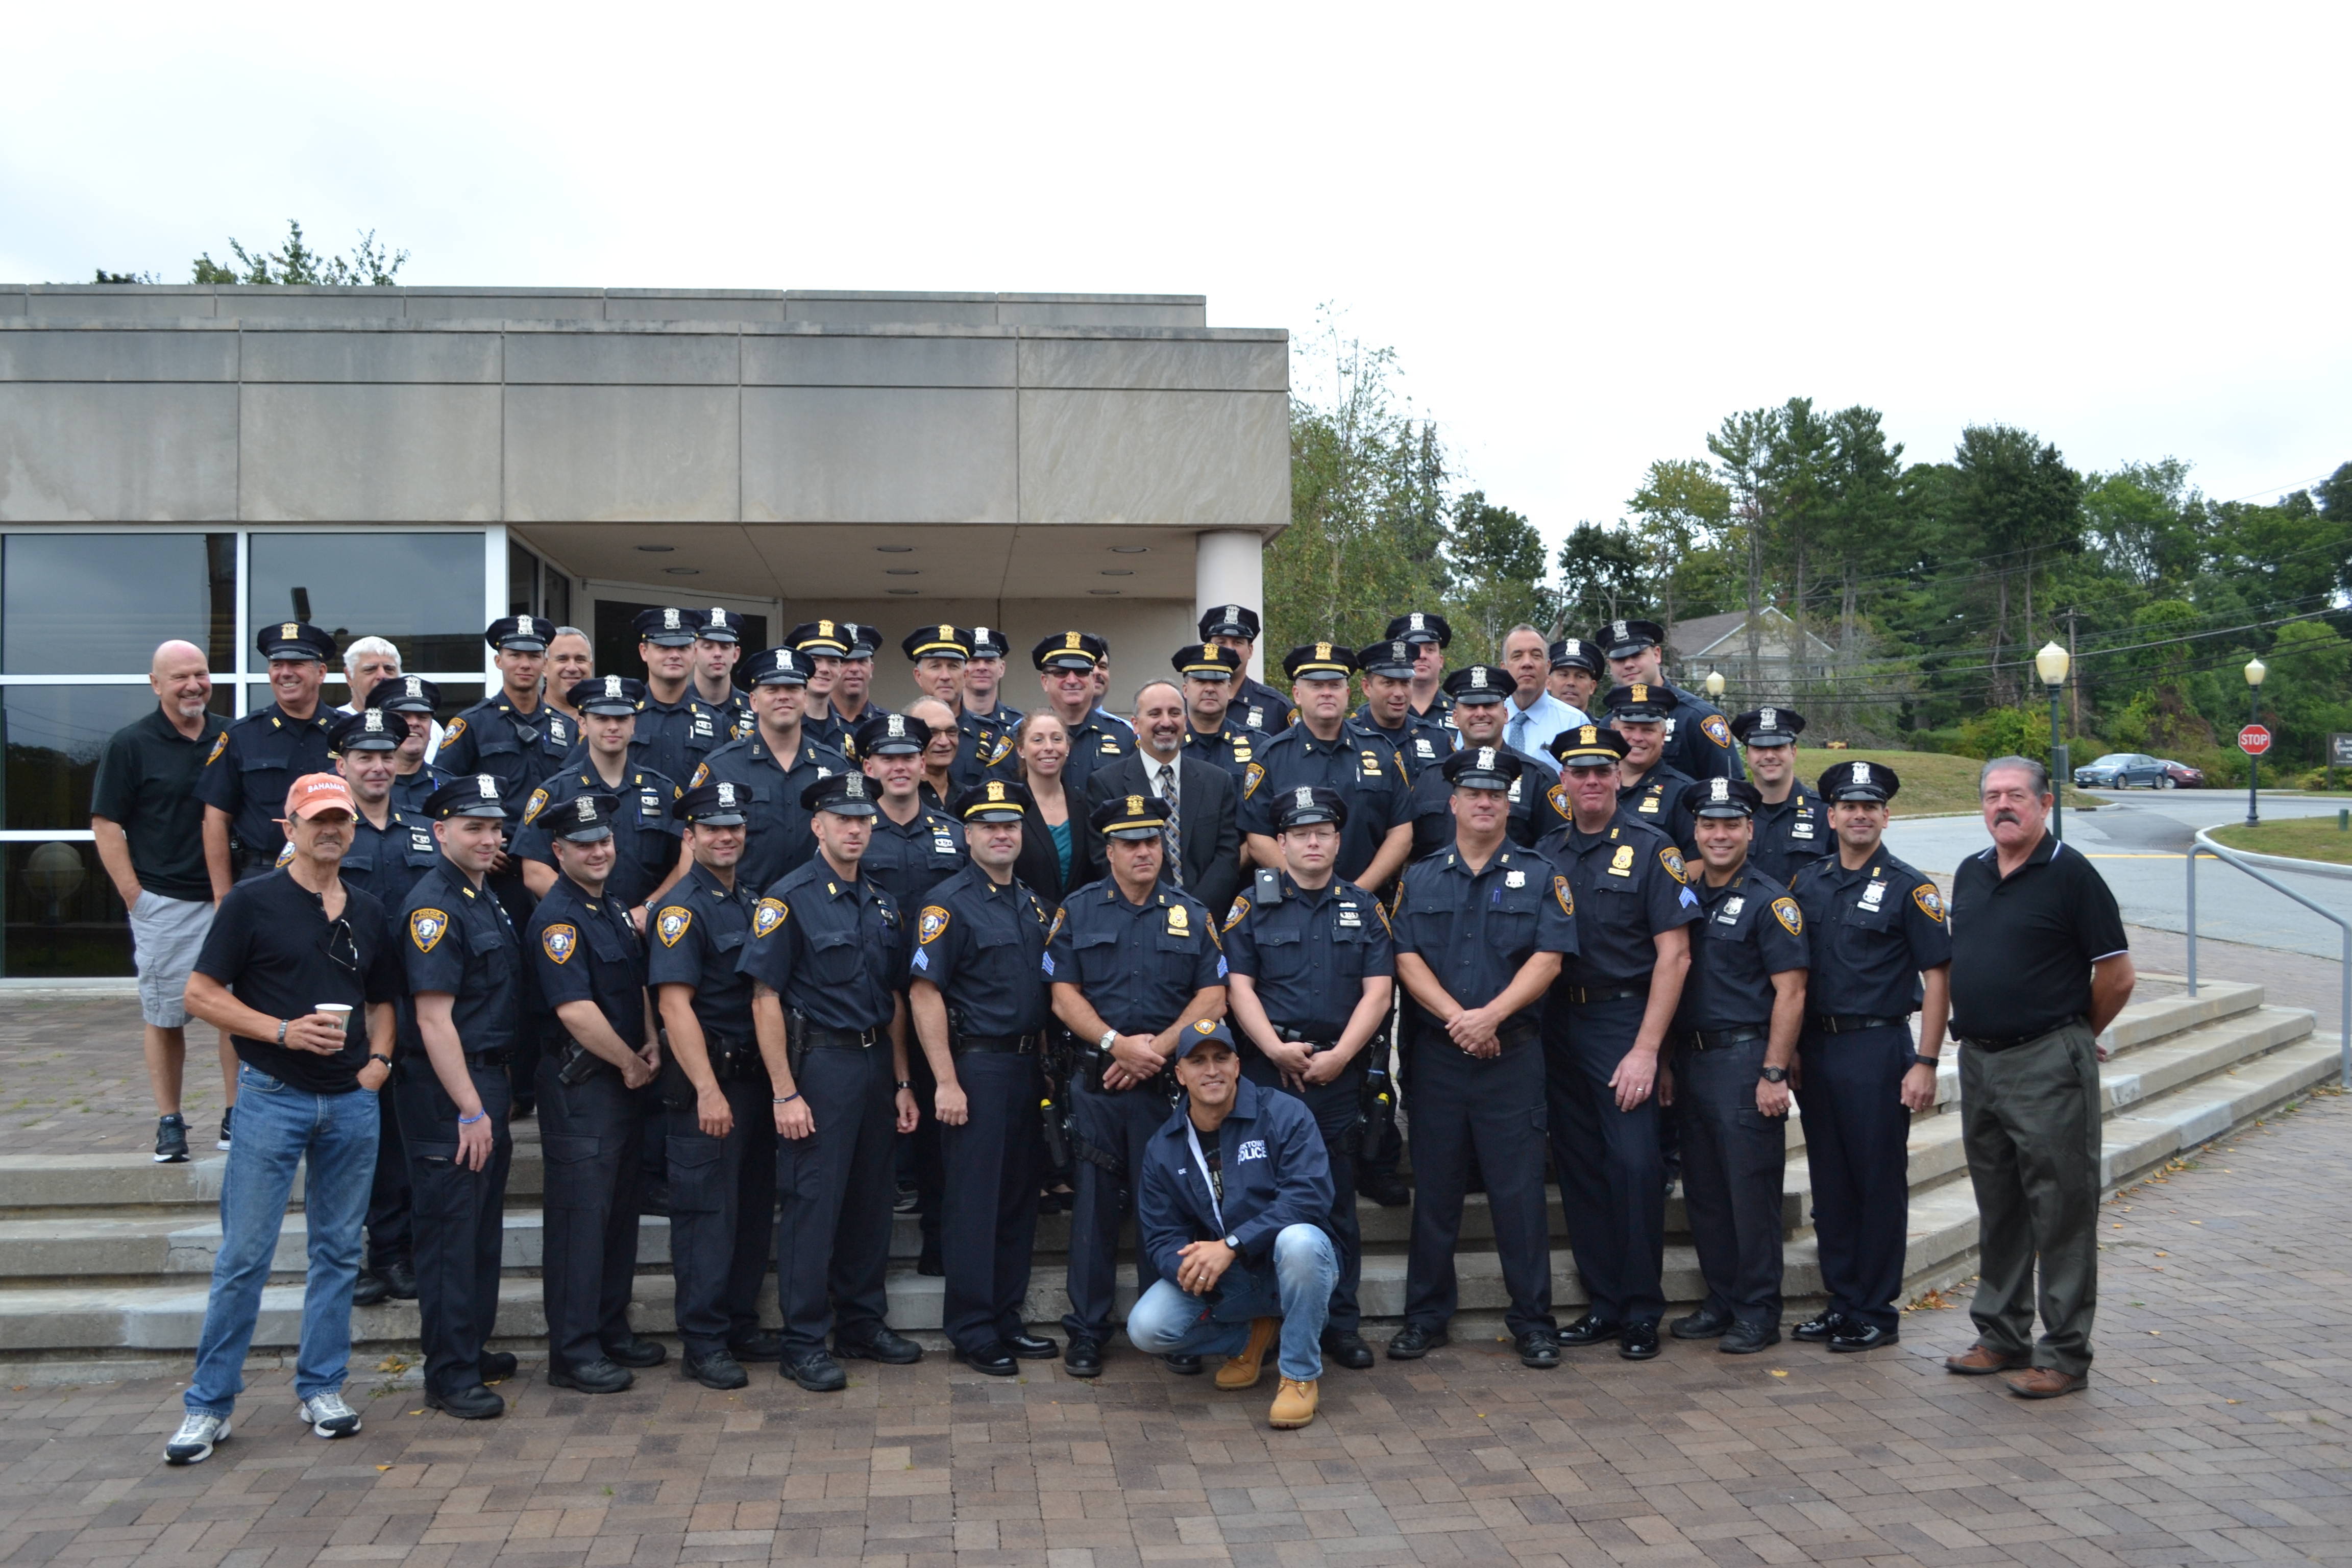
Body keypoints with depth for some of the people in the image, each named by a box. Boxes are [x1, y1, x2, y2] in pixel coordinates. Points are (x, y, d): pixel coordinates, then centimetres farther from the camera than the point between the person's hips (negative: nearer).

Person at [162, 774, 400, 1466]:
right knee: (245, 1255, -2)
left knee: (338, 1251, 10)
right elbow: (201, 994, -4)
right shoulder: (253, 901, -2)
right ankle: (208, 1403, 9)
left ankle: (322, 1388, 21)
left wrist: (379, 1057, 3)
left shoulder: (369, 913, 12)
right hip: (273, 1096, -4)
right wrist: (283, 1031, -15)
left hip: (351, 1100, 4)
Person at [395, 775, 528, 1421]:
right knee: (451, 1232, -2)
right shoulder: (434, 906, -16)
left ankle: (472, 1348, 28)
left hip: (489, 1083, 9)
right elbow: (434, 1018, -20)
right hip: (447, 1094, -9)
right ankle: (449, 1376, 6)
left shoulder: (486, 897, 12)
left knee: (483, 1227, 16)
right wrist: (470, 1110, -20)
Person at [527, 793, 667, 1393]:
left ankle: (612, 1330, 25)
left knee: (620, 1209, 14)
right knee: (581, 1214, -4)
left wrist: (650, 1044, 4)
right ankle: (573, 1351, 4)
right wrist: (632, 1064, -12)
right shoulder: (557, 918, -15)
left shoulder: (615, 910, 14)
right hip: (579, 1085, -9)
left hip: (623, 1081, 9)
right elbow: (575, 1010, -22)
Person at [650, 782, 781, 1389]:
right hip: (705, 1080, -7)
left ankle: (741, 1325, 24)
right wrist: (708, 1089, -23)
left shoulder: (752, 902, 13)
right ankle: (704, 1343, 7)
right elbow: (675, 1004, -18)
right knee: (706, 1212, -2)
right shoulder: (680, 909, -10)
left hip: (755, 1076, 7)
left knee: (753, 1208, 12)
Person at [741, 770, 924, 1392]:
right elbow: (765, 999, -12)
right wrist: (785, 1093, -16)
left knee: (870, 1199, 12)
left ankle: (863, 1324, 24)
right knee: (812, 1201, -2)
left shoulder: (882, 903, 12)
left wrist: (902, 1083, 12)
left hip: (875, 1061, 7)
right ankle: (804, 1342, 7)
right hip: (820, 1062, -7)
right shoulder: (789, 897, -8)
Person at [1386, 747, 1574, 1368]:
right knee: (1435, 1190, 7)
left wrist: (1490, 1016, -17)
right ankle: (1426, 1316, 17)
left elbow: (1547, 959, -6)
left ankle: (1533, 1322, 10)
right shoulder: (1419, 879, 9)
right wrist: (1456, 1018, -14)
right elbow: (1407, 959, 0)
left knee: (1519, 1191, 0)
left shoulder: (1540, 876, 5)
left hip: (1513, 1054, -1)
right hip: (1436, 1055, 2)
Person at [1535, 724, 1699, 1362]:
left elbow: (1674, 955, -8)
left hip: (1624, 1022, -4)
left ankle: (1642, 1312, 4)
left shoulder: (1650, 849, -3)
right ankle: (1604, 1303, 19)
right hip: (1559, 1023, 5)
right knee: (1579, 1166, 8)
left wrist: (1646, 1048, -13)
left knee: (1634, 1162, -9)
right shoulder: (1544, 853, 10)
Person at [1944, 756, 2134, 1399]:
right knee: (1998, 1212, 16)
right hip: (1978, 1062, 7)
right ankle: (2001, 1337, 27)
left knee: (2061, 1214, 0)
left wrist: (2074, 1033, 3)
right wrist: (1975, 1031, 15)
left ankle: (2065, 1354, 8)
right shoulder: (1970, 875, 10)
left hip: (2048, 1066, -7)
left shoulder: (2070, 874, -9)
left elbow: (2117, 975, -8)